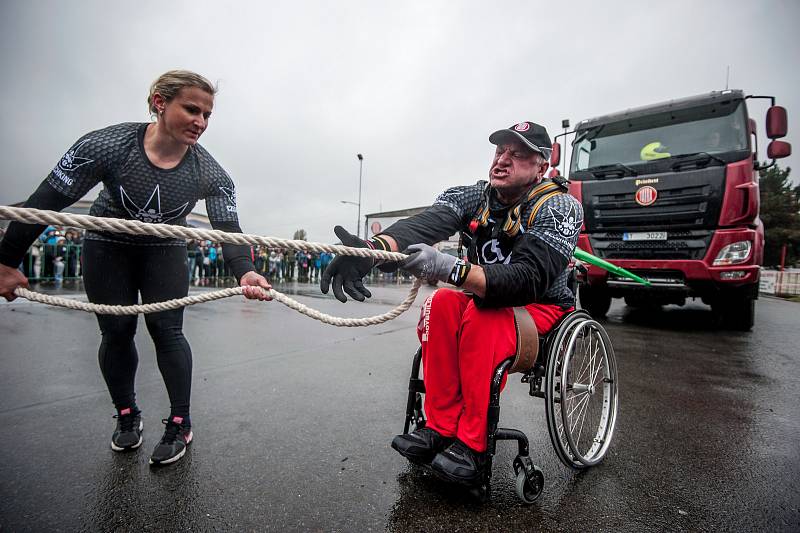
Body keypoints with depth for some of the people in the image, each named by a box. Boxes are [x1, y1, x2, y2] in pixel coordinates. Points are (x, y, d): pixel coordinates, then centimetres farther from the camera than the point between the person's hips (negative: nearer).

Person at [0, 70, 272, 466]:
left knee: (167, 331, -8)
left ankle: (180, 425, 5)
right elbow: (45, 202, -20)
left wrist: (244, 272, -50)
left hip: (165, 249, 0)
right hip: (108, 245, 0)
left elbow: (228, 229, -30)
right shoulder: (105, 145, -27)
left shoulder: (210, 175, -24)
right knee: (116, 333, 3)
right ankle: (127, 416, 25)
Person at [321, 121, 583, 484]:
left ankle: (472, 444, -22)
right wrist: (371, 248, -49)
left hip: (544, 308, -4)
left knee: (481, 315, -34)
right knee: (442, 303, -27)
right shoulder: (474, 197, -6)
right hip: (488, 302, 4)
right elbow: (424, 223, -28)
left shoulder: (559, 208, -18)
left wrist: (450, 269, -51)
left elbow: (529, 280, -35)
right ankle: (441, 427, -18)